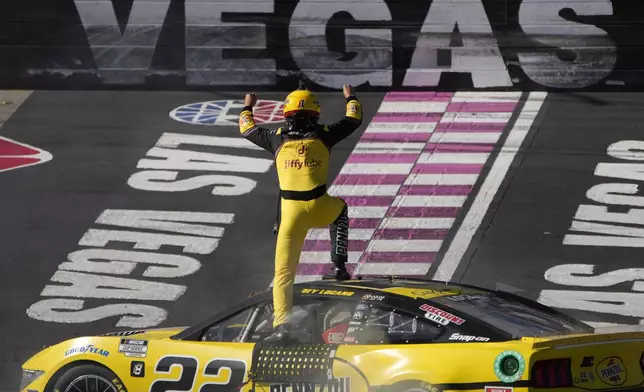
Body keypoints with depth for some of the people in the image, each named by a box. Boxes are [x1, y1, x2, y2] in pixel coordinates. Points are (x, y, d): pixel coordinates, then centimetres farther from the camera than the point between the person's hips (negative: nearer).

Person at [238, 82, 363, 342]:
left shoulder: (277, 138, 8)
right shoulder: (323, 135, 6)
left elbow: (247, 129, 26)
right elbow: (354, 119, 23)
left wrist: (247, 107, 45)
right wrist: (350, 97, 43)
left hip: (291, 211, 0)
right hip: (320, 208, 0)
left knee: (284, 270, 3)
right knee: (340, 209, 36)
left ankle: (282, 322, -10)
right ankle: (339, 265, 25)